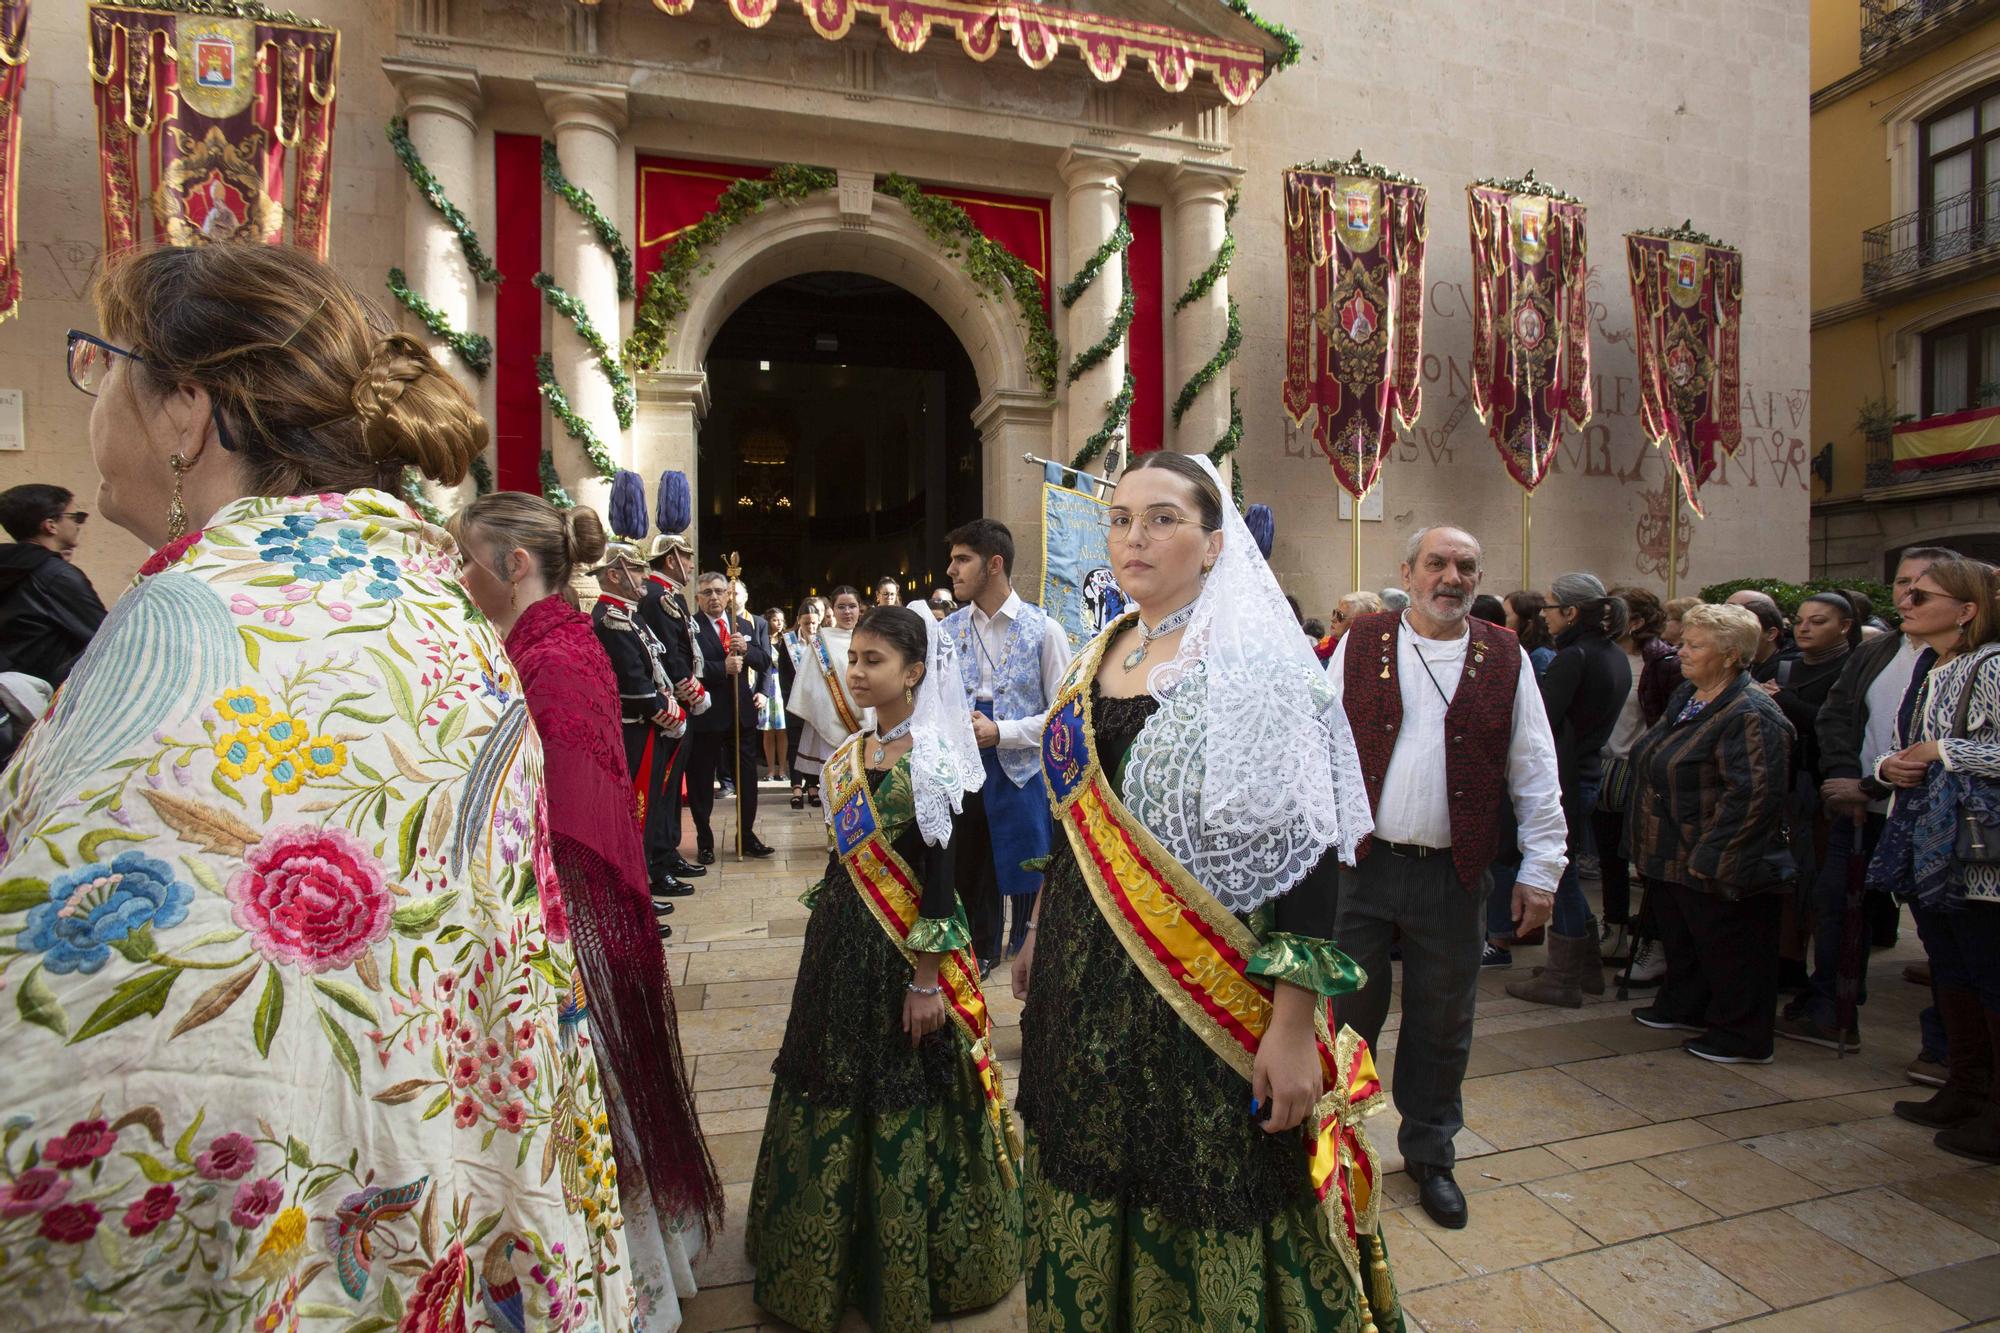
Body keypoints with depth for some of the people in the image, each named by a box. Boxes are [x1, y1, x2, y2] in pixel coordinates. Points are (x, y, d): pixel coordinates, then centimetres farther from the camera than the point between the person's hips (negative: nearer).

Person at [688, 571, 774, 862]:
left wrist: (746, 649, -13)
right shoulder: (690, 627, -7)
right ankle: (705, 842, 21)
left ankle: (747, 836, 25)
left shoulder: (746, 625, 11)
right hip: (705, 714, -4)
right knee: (702, 780, 7)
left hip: (742, 713, 5)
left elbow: (765, 662, 5)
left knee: (747, 778, 11)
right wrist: (722, 668, -25)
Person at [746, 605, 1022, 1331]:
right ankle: (840, 1253, 41)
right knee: (838, 1091, 18)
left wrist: (928, 981, -17)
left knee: (902, 1098, 7)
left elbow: (938, 878, -17)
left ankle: (907, 1268, 31)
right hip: (842, 940, 7)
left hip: (904, 948, -7)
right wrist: (828, 938, 16)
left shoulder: (928, 759, -16)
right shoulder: (848, 753, 5)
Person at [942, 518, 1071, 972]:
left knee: (1026, 870, 7)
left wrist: (1000, 731, -16)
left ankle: (1025, 951, 30)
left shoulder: (1043, 630, -7)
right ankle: (981, 950, 37)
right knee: (970, 865, 15)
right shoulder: (949, 630, 6)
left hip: (1022, 769, -4)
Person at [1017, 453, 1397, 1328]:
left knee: (1197, 1230, 9)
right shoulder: (1098, 655, 7)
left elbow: (1302, 853, -17)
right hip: (1087, 985, 6)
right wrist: (1040, 934, 19)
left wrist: (1295, 1026, -20)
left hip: (1199, 994, -6)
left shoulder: (1254, 661, -14)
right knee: (1094, 1207, 20)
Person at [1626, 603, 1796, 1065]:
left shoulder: (1749, 714, -21)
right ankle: (1682, 1007, 40)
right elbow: (1653, 765, 20)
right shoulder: (1686, 697, 9)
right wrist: (1648, 844, 18)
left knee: (1728, 953, 6)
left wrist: (1708, 857, -24)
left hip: (1718, 870, -9)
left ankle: (1742, 1038, 21)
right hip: (1672, 857, 9)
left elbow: (1752, 795, -26)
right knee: (1679, 940, 23)